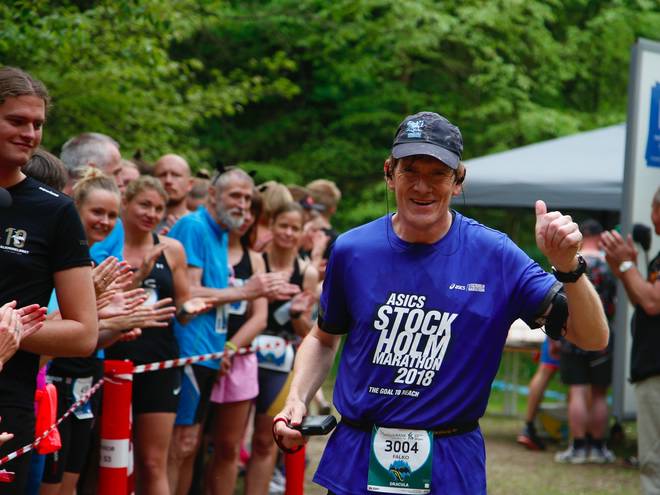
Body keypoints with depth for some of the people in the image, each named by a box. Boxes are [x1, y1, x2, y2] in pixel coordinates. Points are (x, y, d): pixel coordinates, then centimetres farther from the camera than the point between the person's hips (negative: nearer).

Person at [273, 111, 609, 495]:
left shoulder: (494, 255, -8)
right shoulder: (352, 250, -1)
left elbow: (593, 339, -12)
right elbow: (325, 338, 16)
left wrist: (568, 268, -28)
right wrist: (297, 401, 0)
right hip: (356, 462, 2)